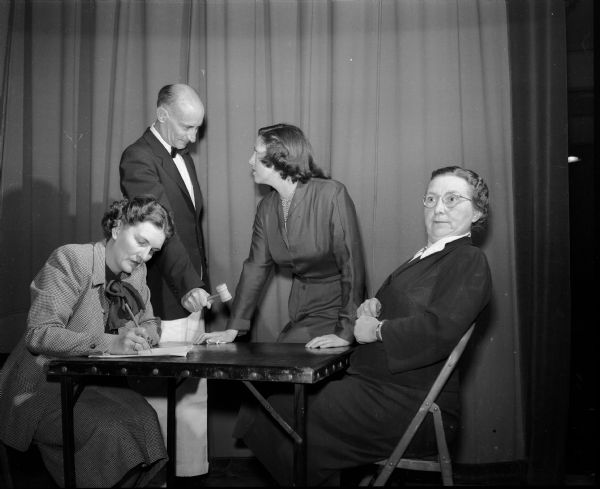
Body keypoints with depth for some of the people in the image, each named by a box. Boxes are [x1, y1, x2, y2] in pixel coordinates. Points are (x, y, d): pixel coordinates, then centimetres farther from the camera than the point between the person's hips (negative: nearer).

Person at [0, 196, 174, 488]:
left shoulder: (137, 272, 8)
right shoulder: (70, 260, -14)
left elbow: (150, 323, 16)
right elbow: (39, 334, -22)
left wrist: (141, 335, -10)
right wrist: (109, 343, -33)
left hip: (94, 384, 6)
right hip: (43, 388, -6)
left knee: (147, 421, -21)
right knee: (108, 431, -29)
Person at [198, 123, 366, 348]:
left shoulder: (332, 194, -17)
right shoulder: (266, 208, 2)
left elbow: (352, 264, -20)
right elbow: (256, 267, 5)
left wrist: (346, 333, -24)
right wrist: (233, 329, -1)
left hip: (336, 307, -5)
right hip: (300, 310, 6)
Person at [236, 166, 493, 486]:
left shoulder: (469, 261, -10)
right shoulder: (428, 256, 19)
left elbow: (437, 329, -24)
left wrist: (377, 329, -12)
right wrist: (373, 306, 3)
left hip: (408, 407, -9)